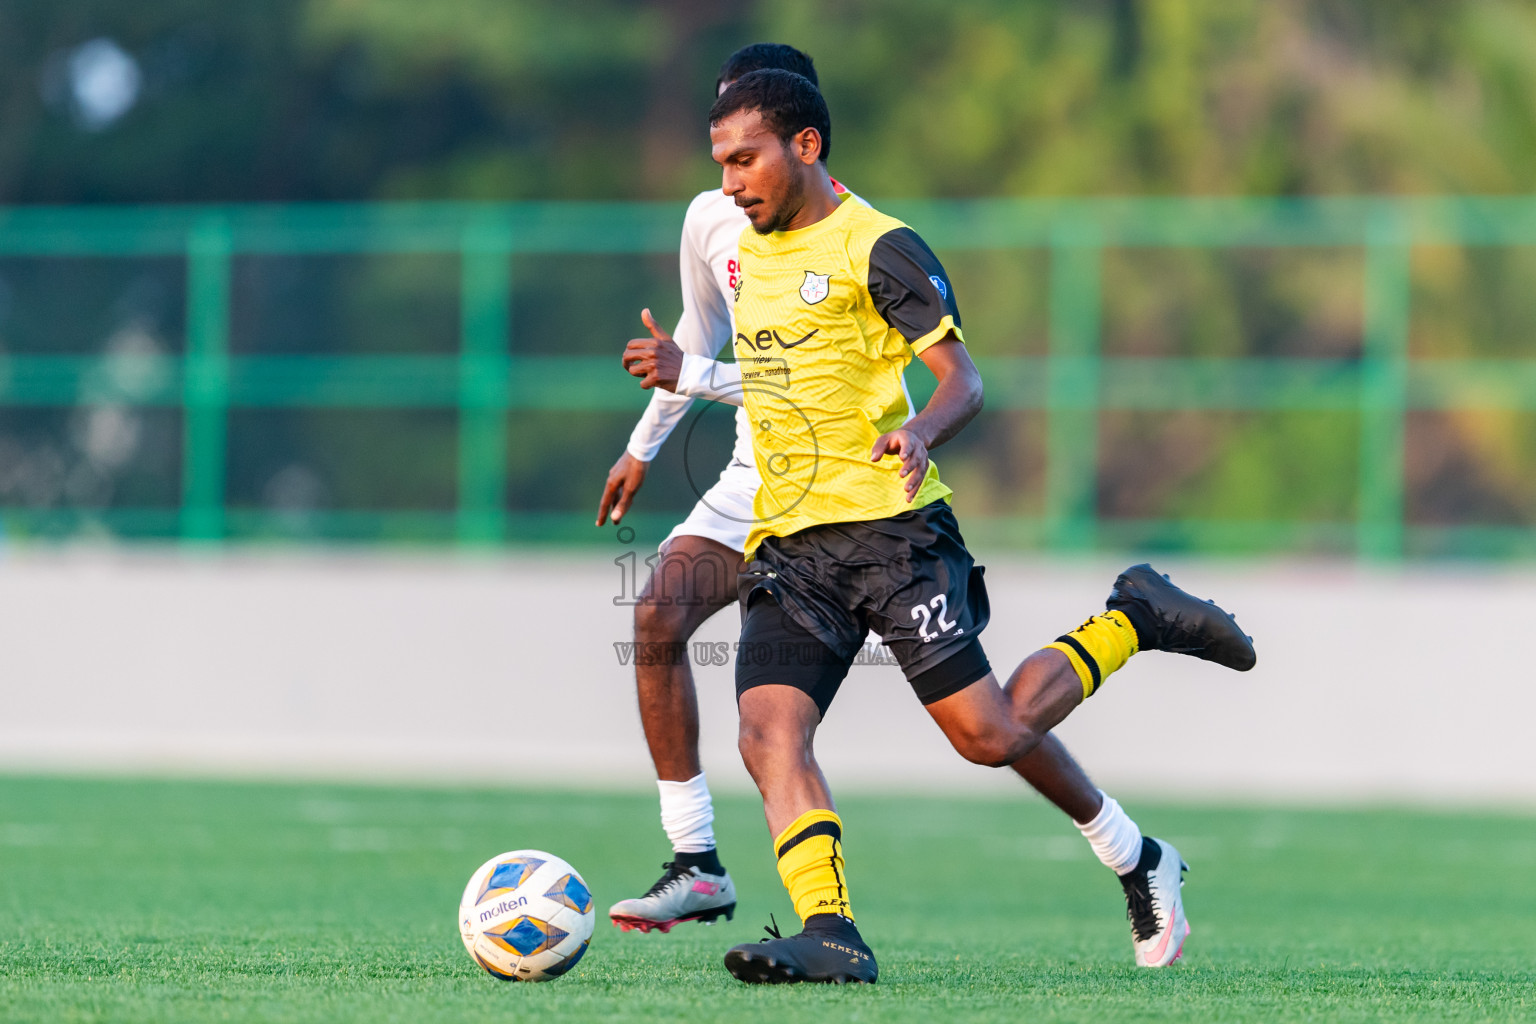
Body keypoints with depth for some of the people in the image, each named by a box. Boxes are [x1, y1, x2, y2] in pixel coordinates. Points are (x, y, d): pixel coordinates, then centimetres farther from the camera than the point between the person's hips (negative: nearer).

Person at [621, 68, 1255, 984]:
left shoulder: (878, 247, -5)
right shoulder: (753, 253, 18)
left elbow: (962, 379, -11)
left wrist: (920, 433, -31)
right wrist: (688, 377, 28)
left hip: (889, 524, -6)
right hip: (788, 539, 6)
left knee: (988, 732, -9)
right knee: (769, 731, -17)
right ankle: (831, 934, -22)